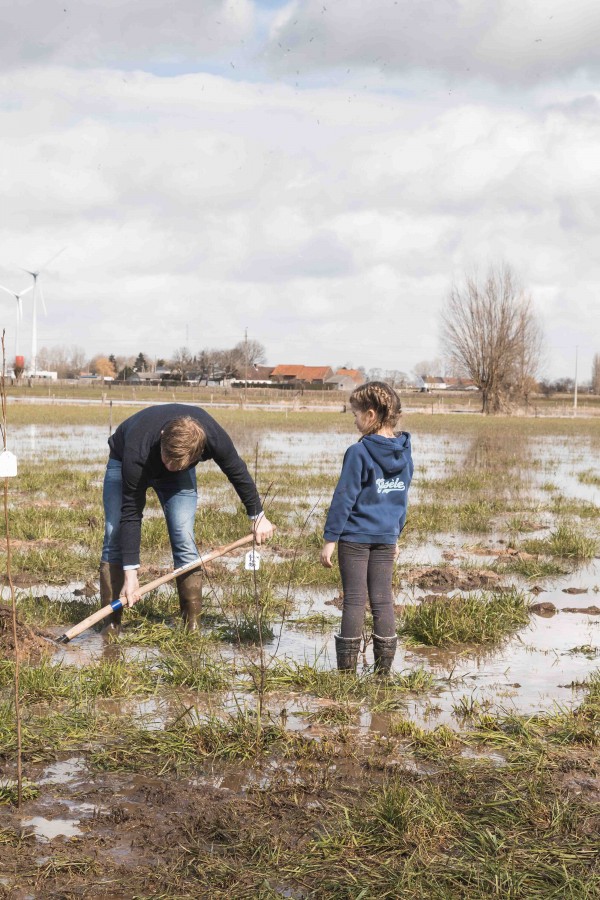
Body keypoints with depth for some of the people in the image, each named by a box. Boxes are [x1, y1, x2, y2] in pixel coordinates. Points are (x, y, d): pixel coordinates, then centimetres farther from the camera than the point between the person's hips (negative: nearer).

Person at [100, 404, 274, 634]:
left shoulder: (214, 438, -36)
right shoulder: (136, 453, -43)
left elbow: (238, 472, -14)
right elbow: (130, 513, -35)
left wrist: (258, 516, -3)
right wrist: (130, 573, -35)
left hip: (180, 476, 2)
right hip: (123, 463, -2)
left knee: (183, 539, -14)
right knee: (115, 535, -14)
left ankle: (192, 625, -8)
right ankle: (112, 624, -9)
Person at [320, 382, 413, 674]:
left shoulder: (358, 453, -14)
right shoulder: (404, 453, 5)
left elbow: (344, 498, -13)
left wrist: (330, 539, -9)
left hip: (355, 537, -5)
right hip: (387, 537, 5)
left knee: (354, 599, 1)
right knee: (383, 600, 9)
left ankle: (347, 667, 7)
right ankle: (384, 666, 14)